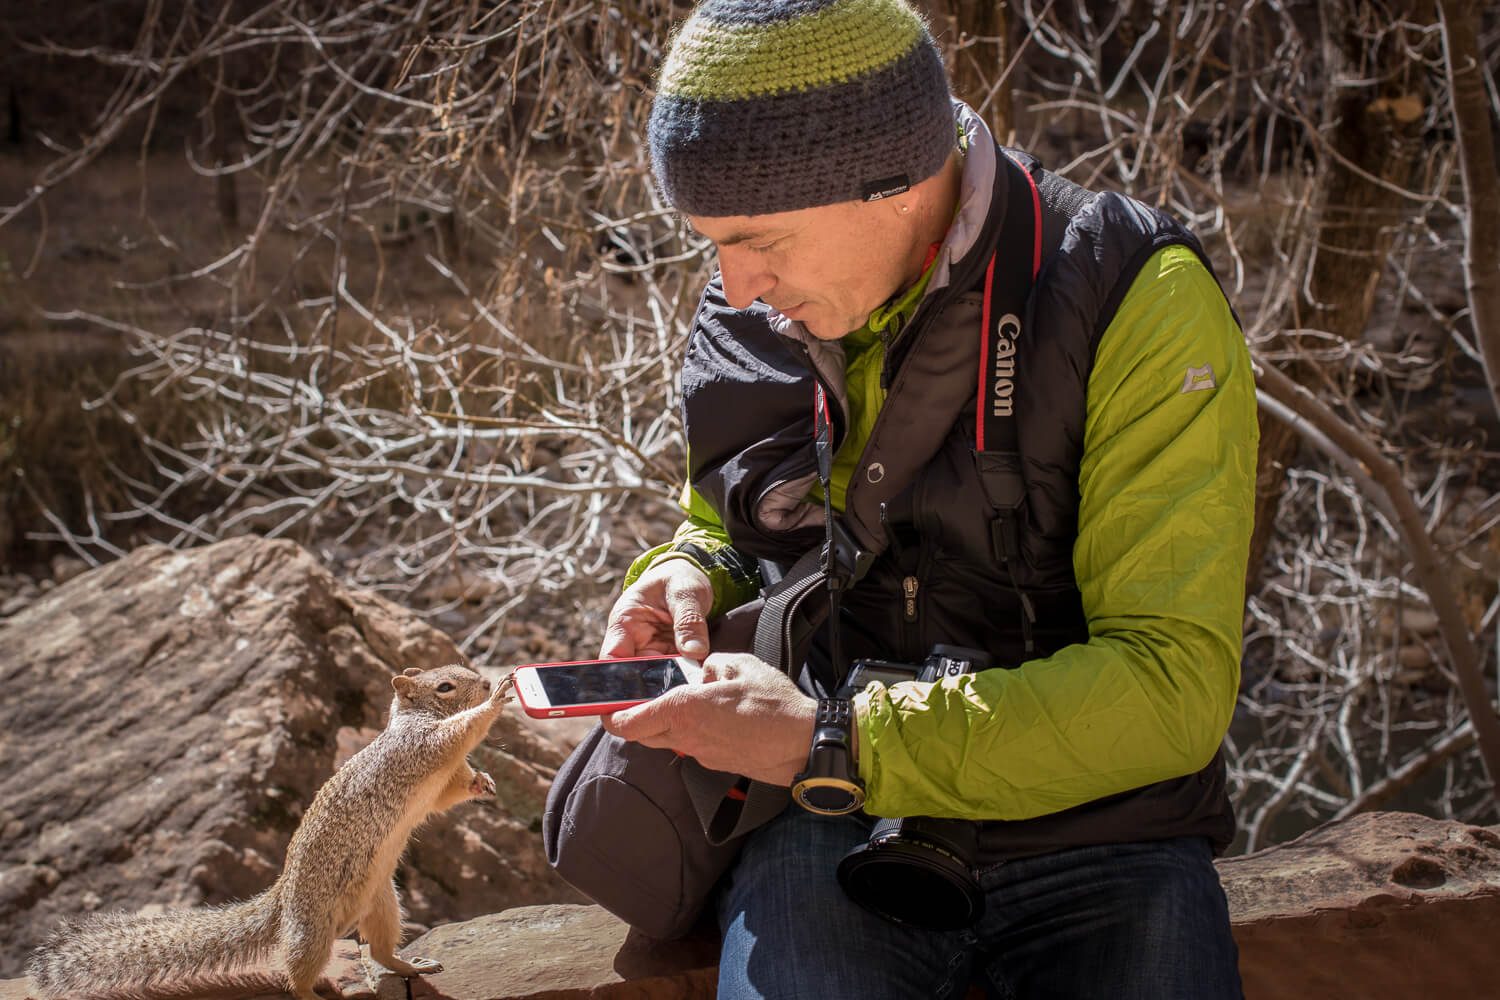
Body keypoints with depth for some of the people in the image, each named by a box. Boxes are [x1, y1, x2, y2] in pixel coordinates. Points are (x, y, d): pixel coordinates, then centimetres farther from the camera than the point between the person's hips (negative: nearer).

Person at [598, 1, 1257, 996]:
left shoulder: (1140, 303, -13)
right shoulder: (748, 321, 2)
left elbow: (1172, 688, -19)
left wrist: (829, 737, -23)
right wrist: (694, 576, -2)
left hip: (1095, 845, -1)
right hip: (835, 834, 2)